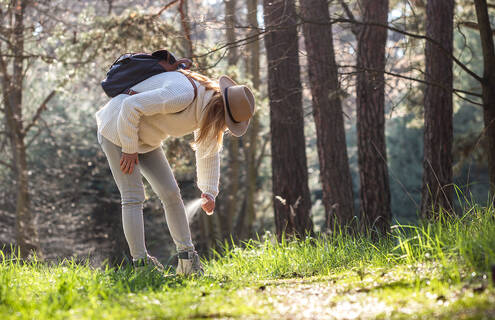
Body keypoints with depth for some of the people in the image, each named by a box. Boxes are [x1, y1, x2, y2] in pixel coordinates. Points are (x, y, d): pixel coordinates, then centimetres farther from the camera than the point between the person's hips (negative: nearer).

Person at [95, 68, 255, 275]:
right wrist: (129, 149, -22)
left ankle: (187, 258, 4)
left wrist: (209, 192, 7)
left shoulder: (211, 112, -4)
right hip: (118, 129, -8)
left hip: (145, 139, 9)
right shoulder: (183, 95, -34)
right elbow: (131, 106, -31)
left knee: (171, 193, 1)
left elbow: (209, 151, 12)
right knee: (133, 197, -12)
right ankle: (140, 263, -11)